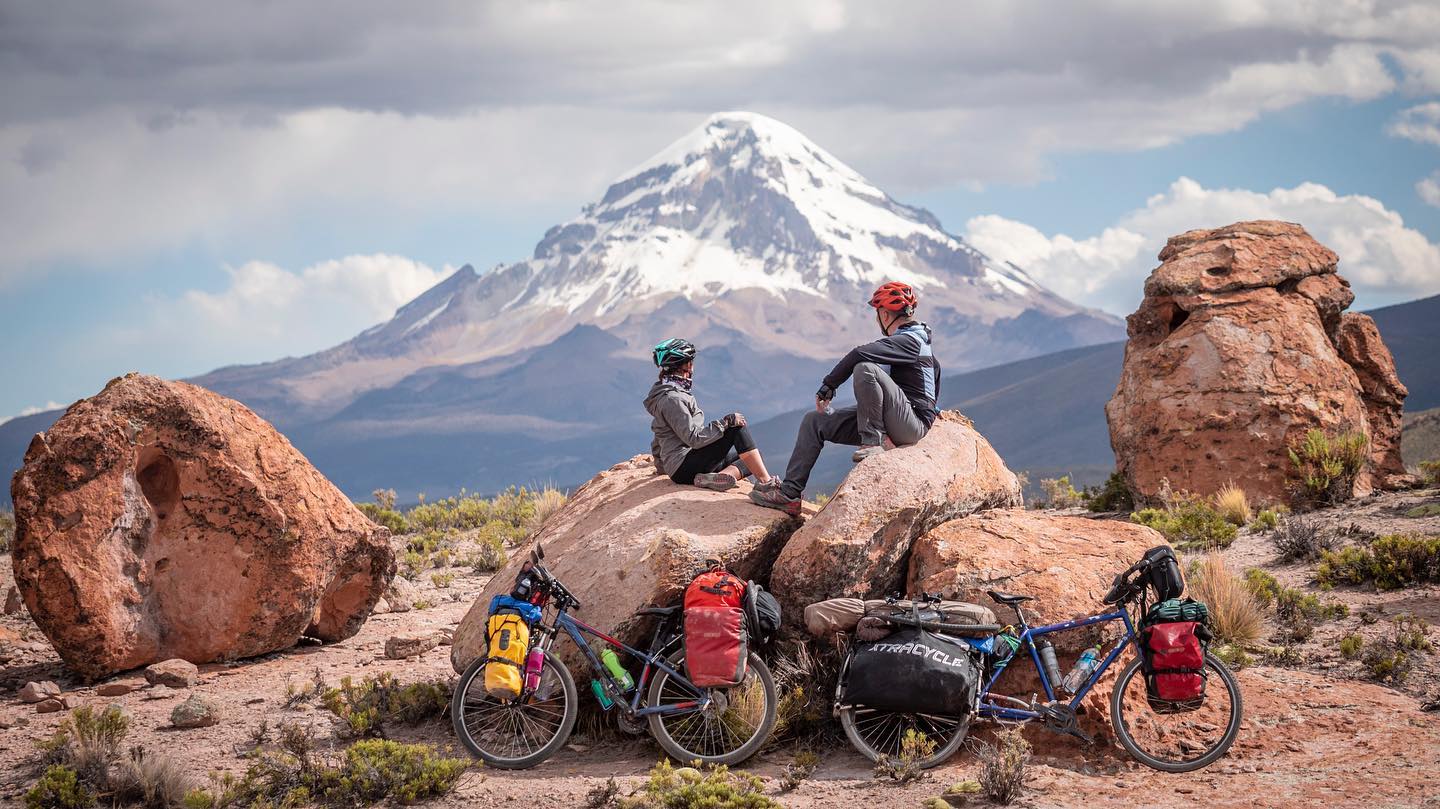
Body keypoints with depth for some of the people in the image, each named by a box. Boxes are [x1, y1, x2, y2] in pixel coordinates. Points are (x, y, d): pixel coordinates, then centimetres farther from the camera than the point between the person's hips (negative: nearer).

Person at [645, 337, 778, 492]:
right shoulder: (672, 399, -15)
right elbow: (694, 438, -21)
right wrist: (726, 422, -16)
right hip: (684, 469, -10)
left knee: (755, 458, 7)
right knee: (737, 426, -12)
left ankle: (719, 476, -19)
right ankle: (766, 483, -19)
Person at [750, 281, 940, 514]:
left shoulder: (908, 341, -14)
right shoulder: (917, 340, 17)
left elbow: (860, 354, -28)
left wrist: (828, 386, -19)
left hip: (912, 425, -10)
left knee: (865, 368, -33)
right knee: (814, 421, 5)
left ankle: (873, 442, -22)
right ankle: (789, 493, 1)